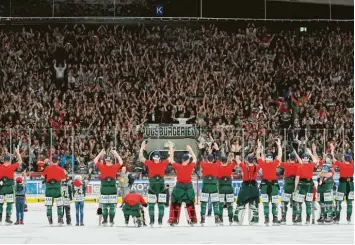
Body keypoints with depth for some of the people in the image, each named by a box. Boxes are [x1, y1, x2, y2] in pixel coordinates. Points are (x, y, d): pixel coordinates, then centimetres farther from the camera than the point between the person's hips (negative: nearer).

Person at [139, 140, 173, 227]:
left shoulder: (163, 163, 4)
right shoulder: (149, 163, 3)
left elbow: (171, 157, 6)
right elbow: (141, 157, 1)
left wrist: (170, 147, 2)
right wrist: (142, 148, -6)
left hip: (161, 187, 0)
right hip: (152, 186, 0)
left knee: (161, 204, 3)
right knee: (151, 204, 2)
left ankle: (160, 220, 9)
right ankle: (151, 220, 8)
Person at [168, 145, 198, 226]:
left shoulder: (177, 166, -11)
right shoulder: (190, 166, -9)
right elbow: (195, 159, 10)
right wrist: (190, 150, 16)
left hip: (179, 187, -1)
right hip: (189, 187, 1)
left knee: (175, 204, 6)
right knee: (190, 203, 15)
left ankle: (173, 220, 3)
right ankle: (192, 220, 16)